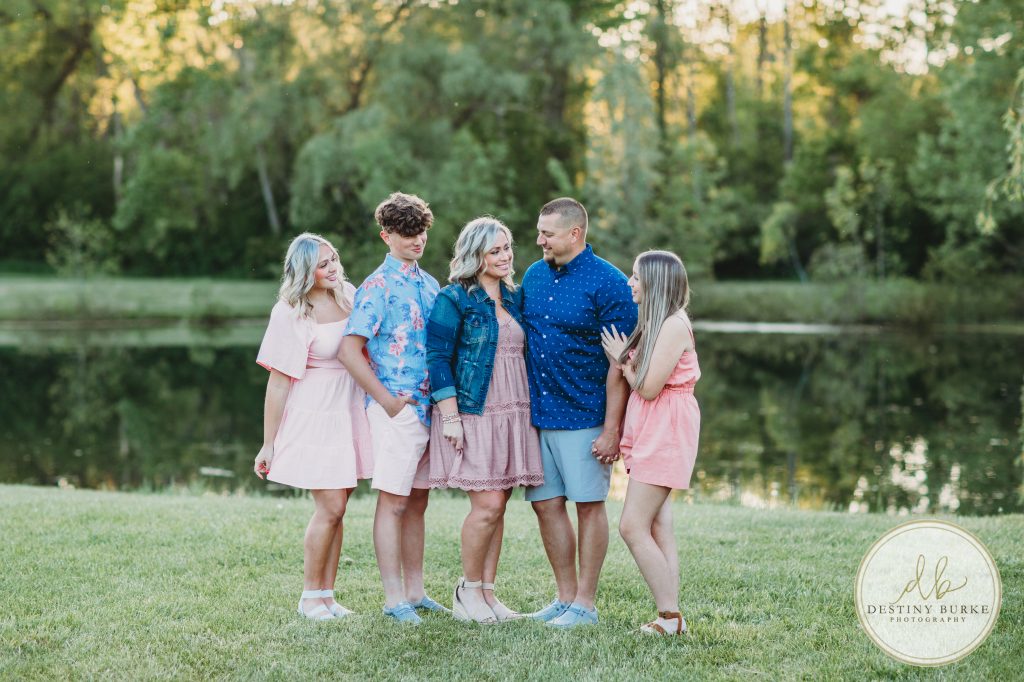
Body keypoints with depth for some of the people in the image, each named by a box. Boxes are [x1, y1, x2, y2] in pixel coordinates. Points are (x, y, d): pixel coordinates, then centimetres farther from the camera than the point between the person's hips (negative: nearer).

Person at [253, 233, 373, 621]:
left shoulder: (348, 295, 5)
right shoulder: (291, 315, -13)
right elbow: (278, 384, -11)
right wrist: (268, 445, -10)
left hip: (348, 413, 6)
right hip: (315, 416, -6)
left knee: (336, 508, 7)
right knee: (330, 508, -8)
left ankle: (327, 594, 14)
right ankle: (310, 597, 7)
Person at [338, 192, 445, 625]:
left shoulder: (429, 284, 14)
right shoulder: (378, 287, -9)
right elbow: (350, 349, -15)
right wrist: (386, 400, -14)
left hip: (431, 407, 7)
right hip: (398, 410, -7)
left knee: (417, 502, 12)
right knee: (393, 501, -4)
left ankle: (415, 592, 19)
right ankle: (394, 600, -1)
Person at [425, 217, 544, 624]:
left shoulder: (515, 299, 14)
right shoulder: (454, 299, -5)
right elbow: (438, 358, -9)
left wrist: (529, 409, 13)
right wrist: (450, 417, -15)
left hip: (514, 414, 6)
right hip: (474, 414, -6)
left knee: (498, 505, 6)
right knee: (487, 505, -9)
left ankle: (487, 591, 14)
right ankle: (468, 589, 7)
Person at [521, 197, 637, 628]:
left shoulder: (609, 283, -11)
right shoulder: (534, 276, 8)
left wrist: (612, 428, -17)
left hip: (583, 415, -6)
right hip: (536, 414, 6)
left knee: (589, 505, 3)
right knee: (547, 505, 9)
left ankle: (584, 604, 11)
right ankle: (565, 597, 21)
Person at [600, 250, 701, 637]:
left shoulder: (674, 326, -15)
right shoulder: (652, 324, 15)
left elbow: (648, 387, -18)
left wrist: (622, 359, -5)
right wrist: (625, 359, 0)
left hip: (666, 431, -10)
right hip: (649, 432, 10)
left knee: (633, 526, -11)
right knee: (657, 528, 8)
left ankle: (670, 617, -8)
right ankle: (670, 615, 9)